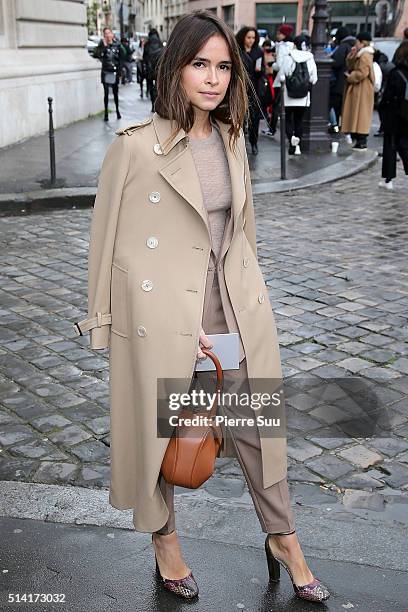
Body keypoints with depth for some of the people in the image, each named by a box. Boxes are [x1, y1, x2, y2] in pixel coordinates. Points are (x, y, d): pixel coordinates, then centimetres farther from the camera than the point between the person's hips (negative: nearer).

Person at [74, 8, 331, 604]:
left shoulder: (232, 140, 5)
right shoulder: (136, 146, -12)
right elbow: (109, 238, -6)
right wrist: (104, 319, -1)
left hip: (235, 308, 5)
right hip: (161, 314, -5)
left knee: (258, 423, 13)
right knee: (159, 428, 14)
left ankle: (283, 538, 35)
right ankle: (164, 537, 39)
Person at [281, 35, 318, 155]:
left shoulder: (288, 57, -7)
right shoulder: (310, 58, 0)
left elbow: (282, 75, -8)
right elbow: (314, 78, 1)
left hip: (289, 95, -2)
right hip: (304, 96, 3)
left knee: (288, 119, 6)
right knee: (299, 120, 12)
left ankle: (291, 137, -21)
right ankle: (297, 146, 9)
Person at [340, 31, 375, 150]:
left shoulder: (365, 56, -16)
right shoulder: (361, 55, 16)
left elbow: (362, 73, -24)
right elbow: (351, 66, 17)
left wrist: (350, 77, -11)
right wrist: (352, 55, 3)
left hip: (362, 90, -10)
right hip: (358, 90, 10)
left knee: (360, 114, -9)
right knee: (357, 115, 11)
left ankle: (362, 142, -8)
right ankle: (359, 140, 14)